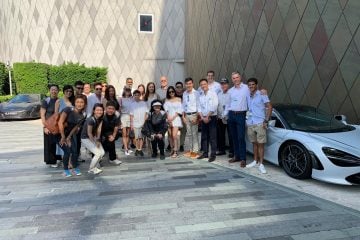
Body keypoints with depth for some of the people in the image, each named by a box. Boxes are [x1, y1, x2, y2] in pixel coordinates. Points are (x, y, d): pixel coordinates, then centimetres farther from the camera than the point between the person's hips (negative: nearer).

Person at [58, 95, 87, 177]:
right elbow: (60, 123, -23)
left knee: (75, 151, -4)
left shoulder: (82, 117, -4)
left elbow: (75, 128, -2)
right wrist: (63, 137, -21)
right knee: (67, 151, -12)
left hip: (71, 134, 5)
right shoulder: (68, 110, -22)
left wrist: (68, 138, -11)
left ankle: (75, 168, 18)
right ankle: (66, 170, 9)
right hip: (60, 133, -5)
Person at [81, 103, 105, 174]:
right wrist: (95, 143, -13)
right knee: (98, 153, -14)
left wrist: (98, 140, -14)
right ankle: (91, 169, 7)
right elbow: (89, 133, -21)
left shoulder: (100, 119, -5)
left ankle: (94, 167, 17)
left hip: (93, 137, 7)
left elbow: (99, 129, -6)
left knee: (102, 152, -3)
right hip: (85, 138, -7)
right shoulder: (91, 120, -27)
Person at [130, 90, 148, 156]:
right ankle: (137, 149, 16)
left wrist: (144, 122, -5)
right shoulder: (132, 104, 4)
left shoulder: (143, 103, 2)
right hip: (135, 123, 1)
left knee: (141, 137, -1)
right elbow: (131, 115, 4)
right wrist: (131, 124, 0)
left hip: (142, 123, -1)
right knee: (136, 137, 6)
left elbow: (146, 113, 1)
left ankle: (140, 149, 5)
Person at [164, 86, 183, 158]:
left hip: (176, 118, -3)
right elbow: (166, 109, 5)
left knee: (174, 135, -13)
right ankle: (172, 150, 13)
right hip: (168, 119, 3)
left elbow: (179, 110, -1)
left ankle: (175, 151, -9)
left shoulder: (178, 99, 6)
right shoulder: (167, 100, 14)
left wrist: (173, 117, -9)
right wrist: (168, 117, -10)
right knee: (170, 136, 2)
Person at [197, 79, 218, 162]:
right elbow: (199, 108, 8)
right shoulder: (200, 97, 13)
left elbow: (214, 107, -12)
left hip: (212, 118, -5)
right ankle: (205, 153, 17)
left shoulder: (213, 94, -3)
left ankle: (213, 155, 0)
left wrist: (207, 117, -12)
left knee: (212, 137, -5)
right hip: (203, 118, 6)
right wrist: (202, 117, -7)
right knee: (204, 136, 8)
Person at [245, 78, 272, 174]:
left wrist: (266, 120, -11)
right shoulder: (248, 96, 11)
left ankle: (261, 164, 1)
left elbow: (269, 107, -6)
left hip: (259, 123, -5)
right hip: (250, 123, 5)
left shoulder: (262, 95, -4)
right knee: (254, 143, 13)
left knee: (260, 144, -3)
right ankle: (255, 161, 24)